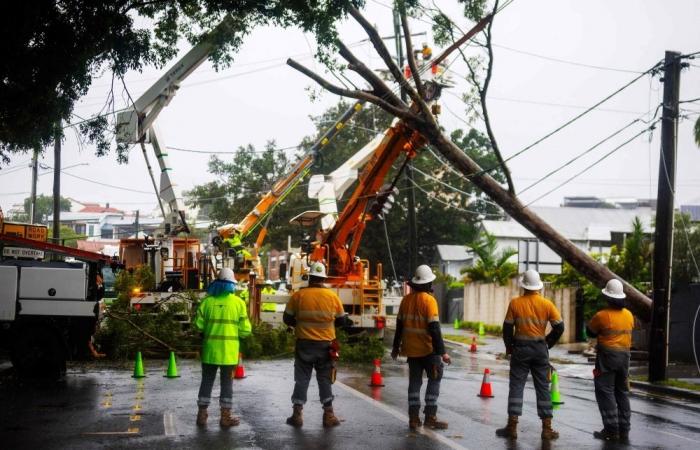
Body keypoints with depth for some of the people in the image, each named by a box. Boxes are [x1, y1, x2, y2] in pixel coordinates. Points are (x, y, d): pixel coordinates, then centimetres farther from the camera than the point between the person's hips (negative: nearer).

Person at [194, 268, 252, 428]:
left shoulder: (207, 301, -3)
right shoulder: (238, 302, -3)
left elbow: (198, 325, -4)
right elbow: (245, 330, -4)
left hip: (210, 348, 1)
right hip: (229, 350, -1)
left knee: (207, 380, 12)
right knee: (226, 382, 7)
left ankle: (202, 414, 15)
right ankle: (225, 416, 9)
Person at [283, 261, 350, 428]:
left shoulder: (298, 295, -6)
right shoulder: (333, 296, -4)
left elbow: (287, 319, 2)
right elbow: (342, 321, 5)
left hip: (304, 344, 0)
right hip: (325, 345, 1)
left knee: (302, 379, 9)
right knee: (325, 379, 10)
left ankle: (297, 414, 9)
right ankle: (328, 415, 10)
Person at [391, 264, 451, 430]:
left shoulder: (406, 300, 3)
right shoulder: (429, 300, -14)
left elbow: (400, 325, 10)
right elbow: (434, 328, -19)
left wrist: (396, 346, 20)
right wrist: (442, 352, -18)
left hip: (411, 349, 5)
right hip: (428, 349, -5)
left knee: (414, 382, 12)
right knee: (434, 380, 7)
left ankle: (414, 418, 12)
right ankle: (430, 416, 3)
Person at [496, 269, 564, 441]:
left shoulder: (515, 303, -7)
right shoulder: (547, 304, -4)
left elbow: (507, 328, -4)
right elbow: (559, 327, -3)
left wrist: (509, 347, 10)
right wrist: (548, 344, 10)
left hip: (520, 349, -1)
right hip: (540, 349, 1)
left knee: (516, 386, 4)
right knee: (543, 388, 8)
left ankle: (512, 427, 3)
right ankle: (547, 428, 9)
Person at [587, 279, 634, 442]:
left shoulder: (602, 315, -14)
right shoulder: (629, 315, 4)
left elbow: (590, 331, -1)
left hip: (607, 356, -6)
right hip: (624, 356, 6)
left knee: (605, 392, -1)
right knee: (622, 393, 14)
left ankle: (611, 430, -5)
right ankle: (624, 430, 16)